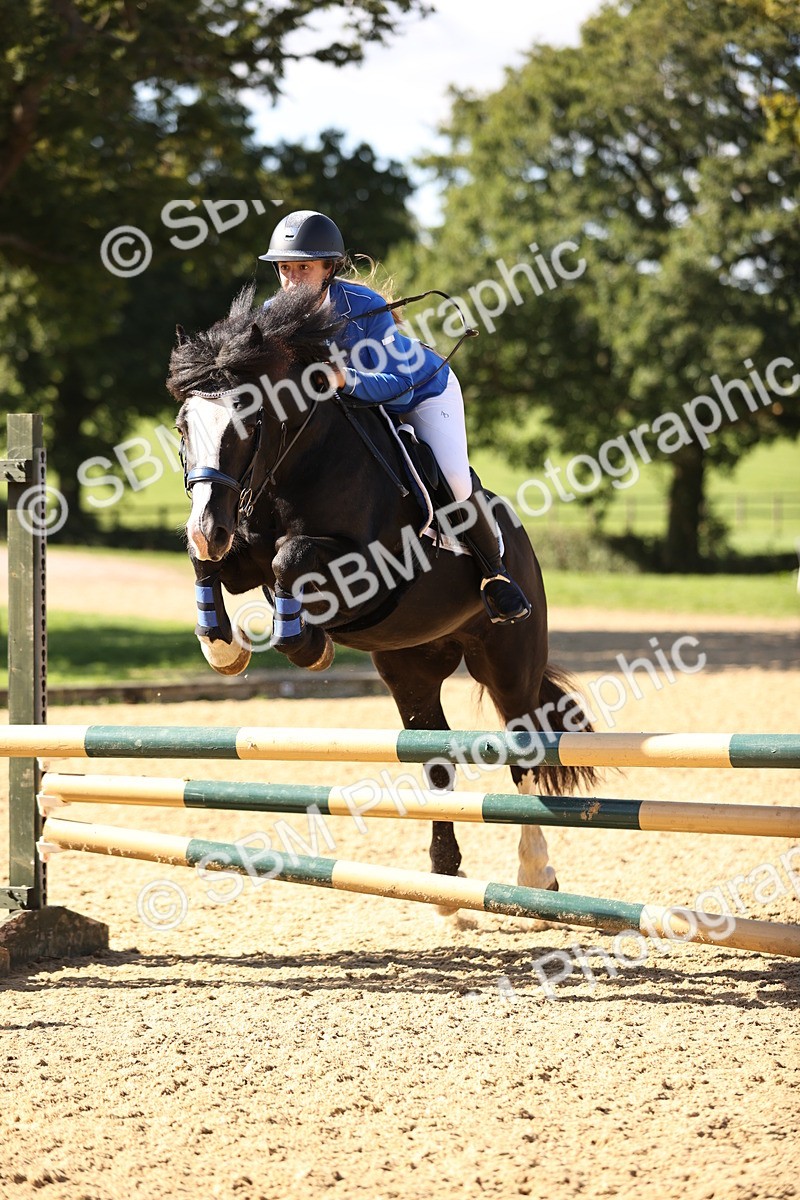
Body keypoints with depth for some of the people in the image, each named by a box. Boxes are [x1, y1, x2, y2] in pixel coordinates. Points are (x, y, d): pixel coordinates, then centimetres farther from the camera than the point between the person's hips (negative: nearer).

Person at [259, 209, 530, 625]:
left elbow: (399, 385, -39)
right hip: (356, 399, 5)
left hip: (424, 388, -5)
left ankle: (495, 572, 4)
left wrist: (347, 380, -56)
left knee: (453, 477, -17)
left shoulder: (365, 306, -38)